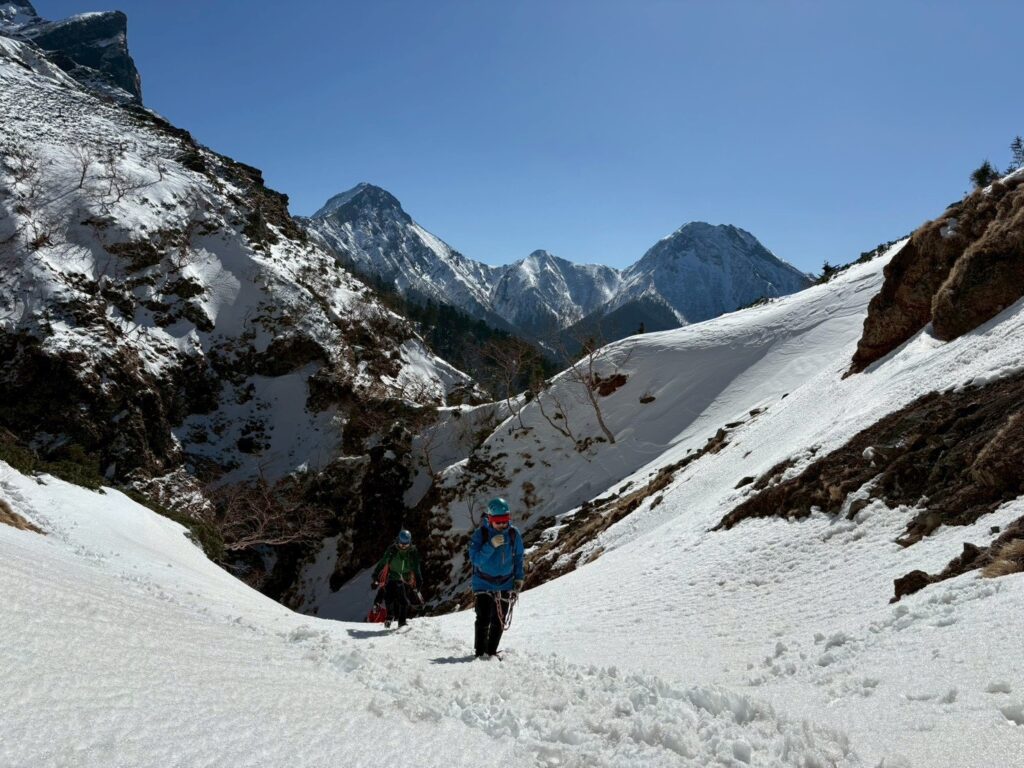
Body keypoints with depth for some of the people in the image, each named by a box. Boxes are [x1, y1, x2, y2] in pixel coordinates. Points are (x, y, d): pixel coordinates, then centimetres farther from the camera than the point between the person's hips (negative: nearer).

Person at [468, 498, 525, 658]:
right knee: (484, 618, -11)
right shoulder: (480, 534, -14)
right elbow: (475, 559, -18)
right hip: (484, 583, -3)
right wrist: (491, 546, -29)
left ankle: (492, 651, 21)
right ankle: (480, 651, 1)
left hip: (505, 584, 3)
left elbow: (518, 557, 8)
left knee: (498, 621, 7)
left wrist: (519, 578, 5)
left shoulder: (514, 534, -5)